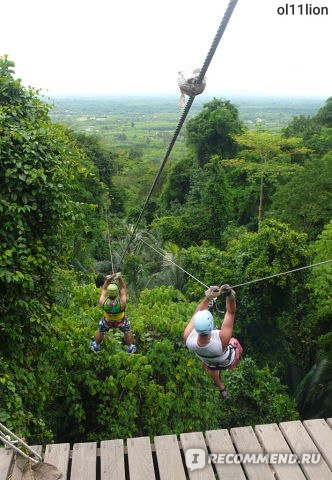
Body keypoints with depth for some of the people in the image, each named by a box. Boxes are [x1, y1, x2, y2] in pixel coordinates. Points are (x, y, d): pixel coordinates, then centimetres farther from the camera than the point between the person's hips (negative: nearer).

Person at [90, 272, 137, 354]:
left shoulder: (102, 303, -42)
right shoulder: (122, 303, -46)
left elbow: (103, 290, -23)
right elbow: (123, 288, -29)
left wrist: (108, 279, -38)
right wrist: (120, 277, -40)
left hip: (107, 320, 1)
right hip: (120, 321, -1)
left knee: (100, 331, 32)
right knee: (127, 330, 31)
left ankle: (96, 347, 57)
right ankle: (130, 348, 51)